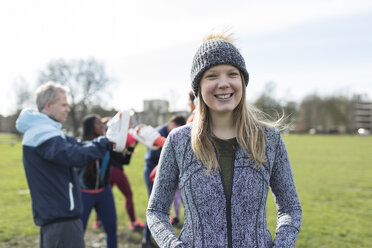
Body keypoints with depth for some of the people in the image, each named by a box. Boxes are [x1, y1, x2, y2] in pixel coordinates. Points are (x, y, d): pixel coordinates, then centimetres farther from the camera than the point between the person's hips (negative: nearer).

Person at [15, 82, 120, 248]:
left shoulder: (42, 131, 16)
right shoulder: (42, 134, -17)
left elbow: (77, 146, 8)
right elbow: (76, 156, -31)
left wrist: (112, 139, -7)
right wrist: (107, 141, -23)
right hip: (60, 217, -11)